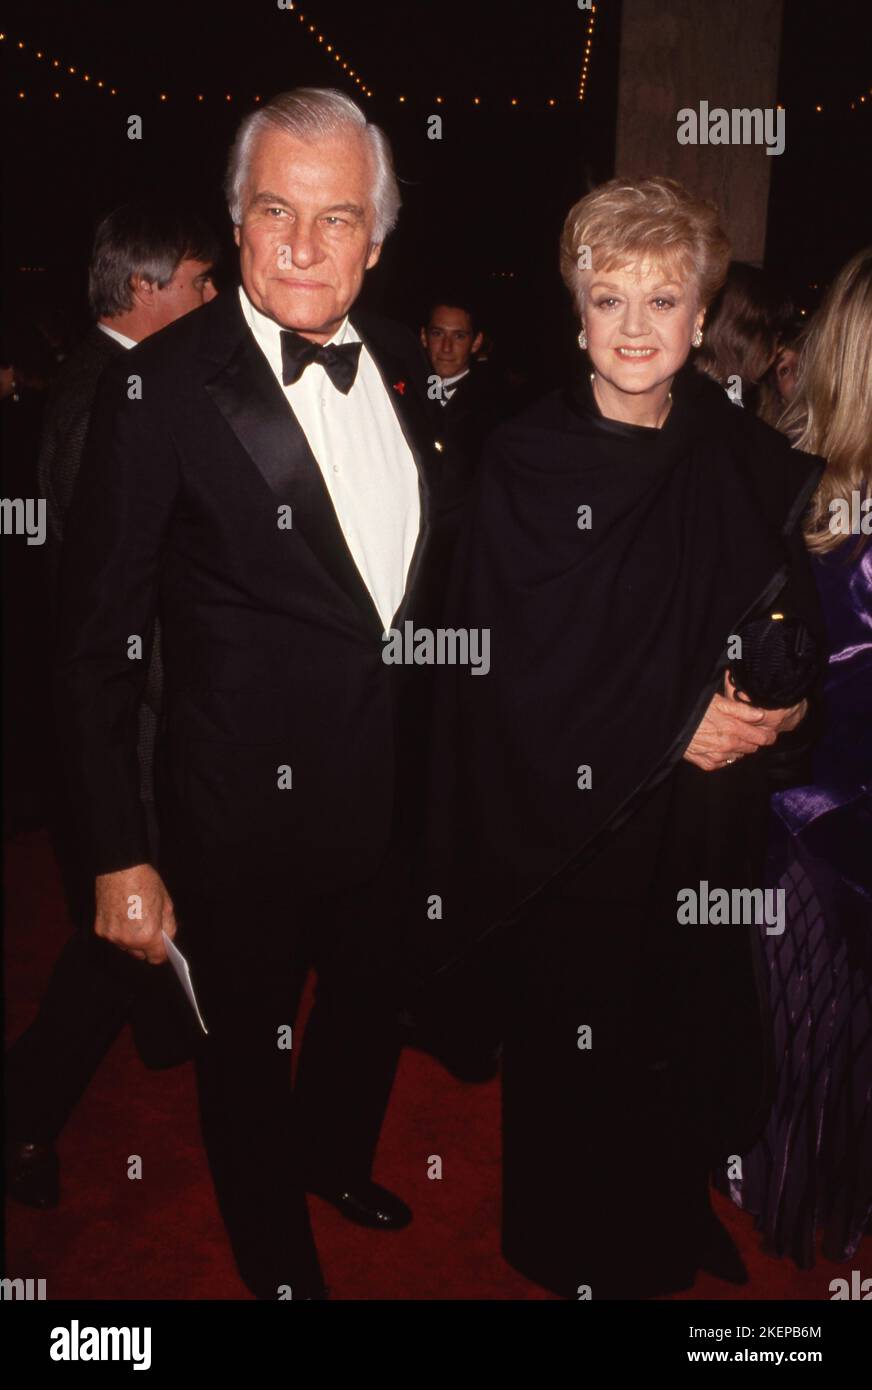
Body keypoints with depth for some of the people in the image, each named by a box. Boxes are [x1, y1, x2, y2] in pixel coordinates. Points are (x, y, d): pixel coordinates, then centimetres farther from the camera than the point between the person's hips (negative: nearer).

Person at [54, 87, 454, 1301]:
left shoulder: (402, 362, -1)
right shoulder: (160, 390, -19)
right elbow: (98, 643, -15)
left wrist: (432, 753, 10)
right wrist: (120, 858, -15)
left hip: (388, 792, 6)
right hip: (246, 809, -5)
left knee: (372, 1008, 28)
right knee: (248, 1053, 18)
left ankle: (337, 1159, 60)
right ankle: (280, 1263, 47)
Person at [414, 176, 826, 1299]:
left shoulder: (743, 461, 4)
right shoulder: (529, 462, -8)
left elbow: (796, 620, 11)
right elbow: (526, 665, -13)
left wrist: (785, 702, -9)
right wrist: (671, 728, -14)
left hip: (705, 824, 4)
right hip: (573, 819, -3)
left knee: (690, 1037, 11)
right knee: (574, 1058, 8)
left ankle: (672, 1230, 38)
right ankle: (572, 1253, 33)